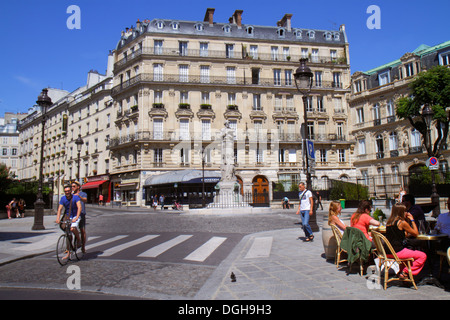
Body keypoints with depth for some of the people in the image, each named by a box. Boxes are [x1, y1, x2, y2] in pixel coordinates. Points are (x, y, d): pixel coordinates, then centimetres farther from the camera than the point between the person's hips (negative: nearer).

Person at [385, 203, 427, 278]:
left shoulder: (389, 222, 10)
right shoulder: (402, 222, -12)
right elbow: (416, 233, 0)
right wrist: (412, 220, 5)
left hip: (389, 251, 9)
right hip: (398, 251, -8)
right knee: (423, 256, 1)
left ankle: (400, 270, 24)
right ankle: (404, 272, 2)